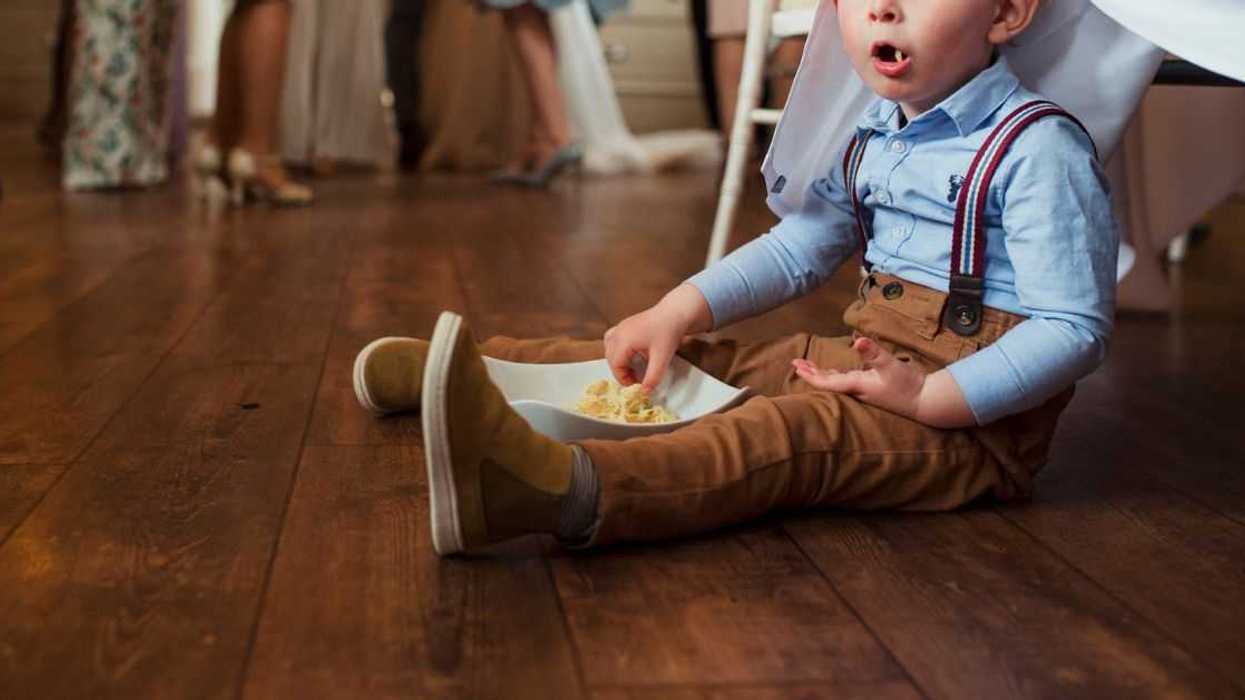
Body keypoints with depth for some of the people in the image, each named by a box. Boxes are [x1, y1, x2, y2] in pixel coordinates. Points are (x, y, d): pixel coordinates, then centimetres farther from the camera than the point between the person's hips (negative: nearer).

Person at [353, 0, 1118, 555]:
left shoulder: (1039, 149, -16)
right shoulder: (875, 136, 10)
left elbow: (1075, 330, -19)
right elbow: (798, 248, 18)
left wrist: (929, 397, -29)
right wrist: (682, 310, 5)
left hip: (971, 419, -8)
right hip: (866, 362, 9)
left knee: (801, 430, -32)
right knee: (708, 362, 6)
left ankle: (563, 487, -57)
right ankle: (475, 368, 15)